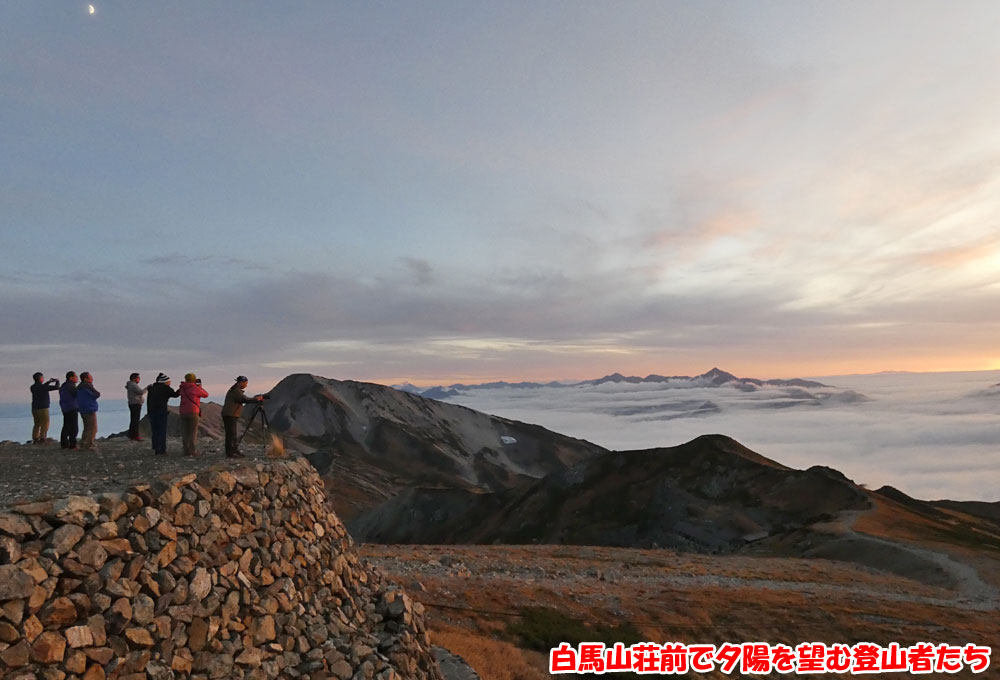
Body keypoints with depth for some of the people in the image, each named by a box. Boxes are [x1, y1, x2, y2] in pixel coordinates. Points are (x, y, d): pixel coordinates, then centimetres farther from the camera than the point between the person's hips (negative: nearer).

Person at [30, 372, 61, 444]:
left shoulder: (33, 387, 6)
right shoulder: (43, 387, -16)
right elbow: (56, 387, -14)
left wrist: (49, 381, 26)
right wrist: (57, 381, 5)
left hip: (34, 408, 7)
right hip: (43, 408, -7)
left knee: (37, 424, 16)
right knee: (45, 424, -1)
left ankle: (35, 439, 17)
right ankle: (42, 439, -3)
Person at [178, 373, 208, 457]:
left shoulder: (182, 389, 10)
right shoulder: (195, 388, -8)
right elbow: (205, 395, 4)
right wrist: (200, 387, 18)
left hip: (183, 412, 6)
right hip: (192, 412, -6)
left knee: (186, 432, 10)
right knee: (194, 432, -2)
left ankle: (186, 451, 9)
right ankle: (193, 451, -6)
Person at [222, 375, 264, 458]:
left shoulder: (236, 390, 18)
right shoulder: (235, 391, -14)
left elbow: (244, 399, 19)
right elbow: (245, 399, -23)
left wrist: (256, 398, 10)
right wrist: (256, 399, -14)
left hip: (232, 415, 10)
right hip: (229, 415, -10)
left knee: (233, 434, 12)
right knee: (231, 434, -9)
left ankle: (235, 451, 16)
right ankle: (230, 453, -8)